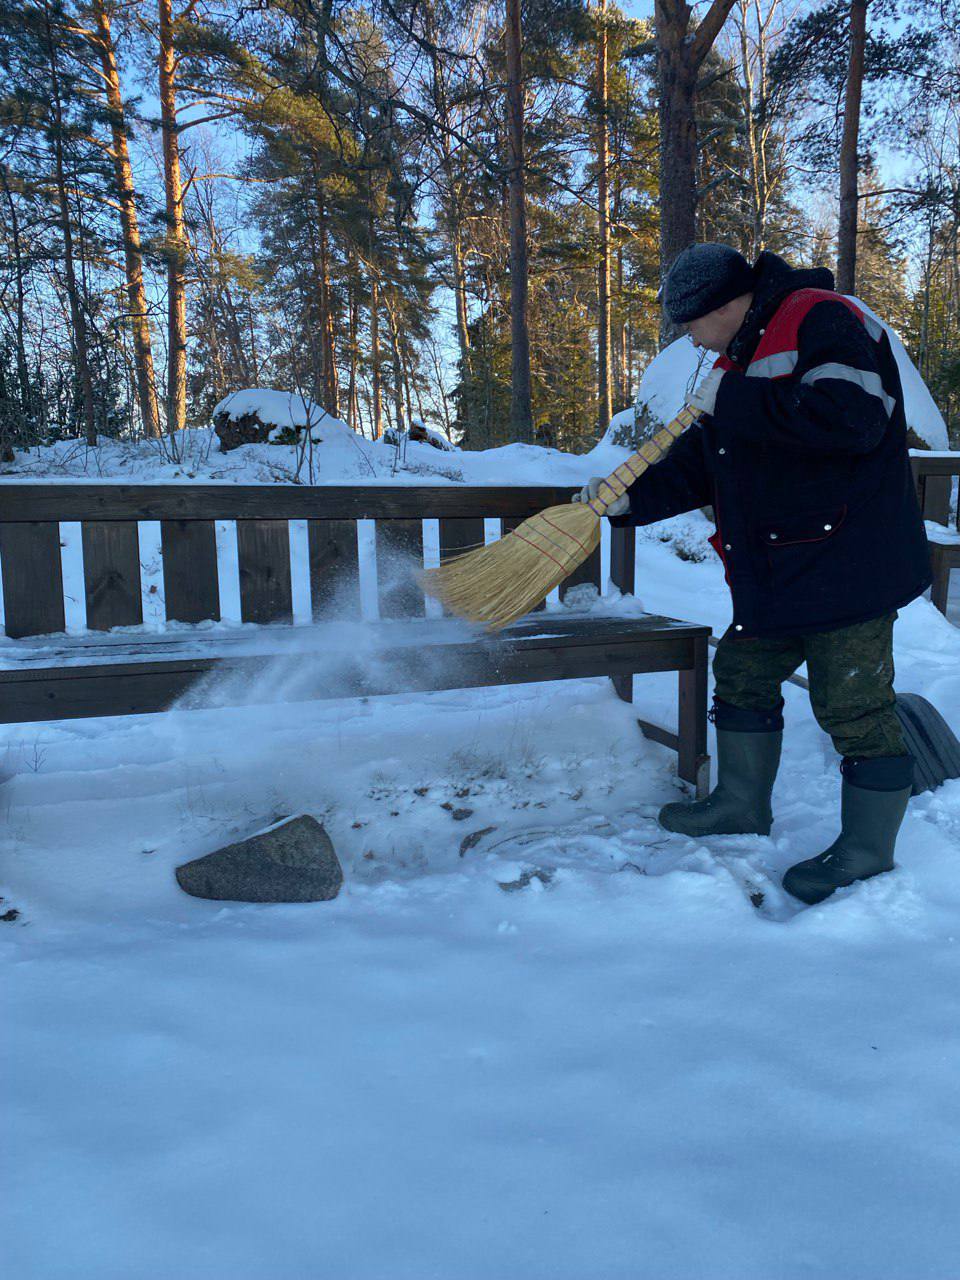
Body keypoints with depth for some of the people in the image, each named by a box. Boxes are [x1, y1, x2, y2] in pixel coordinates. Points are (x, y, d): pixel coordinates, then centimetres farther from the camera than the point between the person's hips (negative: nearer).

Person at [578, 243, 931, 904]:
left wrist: (734, 401, -23)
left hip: (846, 568, -10)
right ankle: (742, 804, 34)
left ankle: (868, 849, 14)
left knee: (855, 705, -2)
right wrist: (630, 499, 8)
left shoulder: (821, 320, -13)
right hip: (776, 574, 10)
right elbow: (702, 464, 19)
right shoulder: (742, 357, 16)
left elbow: (850, 417, -30)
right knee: (743, 677, 17)